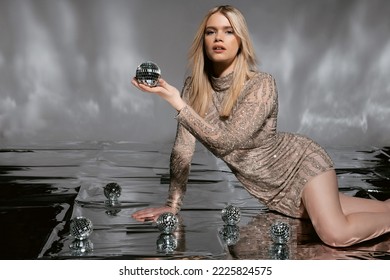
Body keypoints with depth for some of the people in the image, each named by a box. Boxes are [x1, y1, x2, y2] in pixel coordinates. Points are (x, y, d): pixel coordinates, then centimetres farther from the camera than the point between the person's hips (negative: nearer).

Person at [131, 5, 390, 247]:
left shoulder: (261, 85, -27)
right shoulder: (194, 87, -11)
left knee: (336, 234, -20)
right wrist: (173, 204, -11)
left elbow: (226, 141, -36)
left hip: (301, 161, -5)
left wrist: (177, 103, -42)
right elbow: (183, 149, -9)